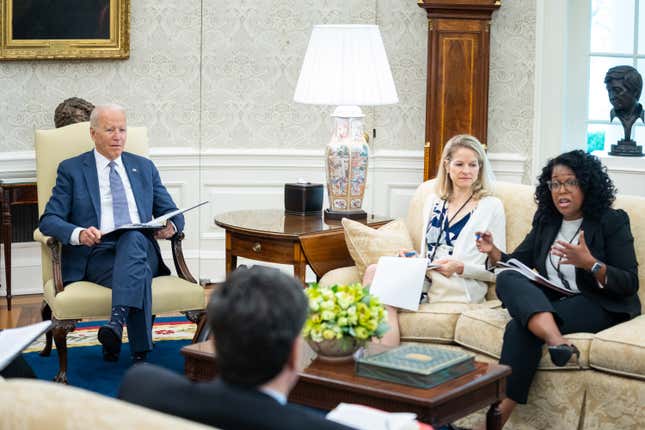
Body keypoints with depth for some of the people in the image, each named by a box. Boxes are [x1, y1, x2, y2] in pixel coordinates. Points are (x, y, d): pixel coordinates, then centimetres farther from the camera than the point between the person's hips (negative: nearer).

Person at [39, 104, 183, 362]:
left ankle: (117, 319, -50)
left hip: (140, 247, 2)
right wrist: (78, 233, -21)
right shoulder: (71, 170, 12)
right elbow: (49, 220, 2)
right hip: (97, 254, -2)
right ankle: (140, 351, -36)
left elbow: (171, 213, 20)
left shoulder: (144, 167, 22)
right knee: (139, 273, -36)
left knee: (133, 237, -37)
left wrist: (171, 226, -8)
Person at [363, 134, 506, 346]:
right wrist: (414, 257, 2)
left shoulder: (491, 206, 5)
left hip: (461, 288, -5)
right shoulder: (433, 200, 21)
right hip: (426, 278, 6)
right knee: (374, 271, -26)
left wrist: (460, 268, -14)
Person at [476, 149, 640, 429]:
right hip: (548, 300, 6)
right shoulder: (545, 220, 14)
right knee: (507, 279, -25)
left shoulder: (612, 221, -2)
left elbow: (629, 284, -9)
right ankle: (556, 340, -49)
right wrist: (494, 253, -6)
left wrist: (590, 264, -26)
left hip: (598, 304, -6)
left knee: (520, 328, -30)